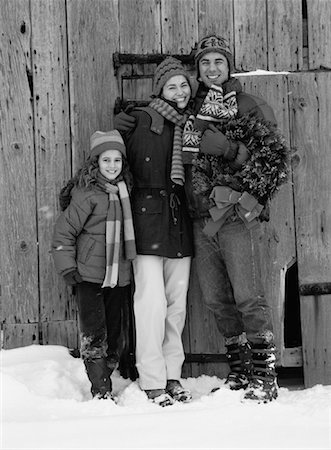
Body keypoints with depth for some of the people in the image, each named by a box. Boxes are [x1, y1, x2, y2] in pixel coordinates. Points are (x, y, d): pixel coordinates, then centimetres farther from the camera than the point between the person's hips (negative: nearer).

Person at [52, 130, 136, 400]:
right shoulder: (87, 193, -9)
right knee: (94, 335, -6)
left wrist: (129, 271, 18)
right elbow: (64, 231, -7)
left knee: (113, 333, 10)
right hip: (90, 275, -6)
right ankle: (101, 390, -4)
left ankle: (106, 376, 21)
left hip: (119, 276, 6)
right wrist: (68, 268, -9)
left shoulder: (125, 191, 8)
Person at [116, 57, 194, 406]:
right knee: (152, 302, -9)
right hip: (148, 217, -6)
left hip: (180, 220, 6)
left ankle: (172, 374, 17)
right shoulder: (140, 120, -3)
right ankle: (153, 382, -4)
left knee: (177, 303, 8)